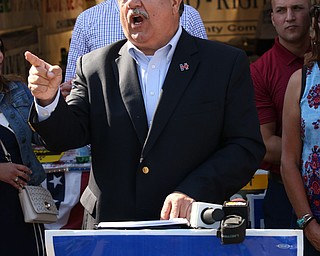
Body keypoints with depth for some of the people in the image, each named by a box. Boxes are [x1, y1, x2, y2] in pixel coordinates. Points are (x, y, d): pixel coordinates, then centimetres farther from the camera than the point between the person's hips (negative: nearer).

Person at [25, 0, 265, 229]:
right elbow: (66, 138, 1)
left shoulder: (227, 63, 1)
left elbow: (247, 147, -4)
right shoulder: (94, 66, 7)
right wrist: (49, 100, -20)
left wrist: (192, 192, -17)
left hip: (190, 230, -2)